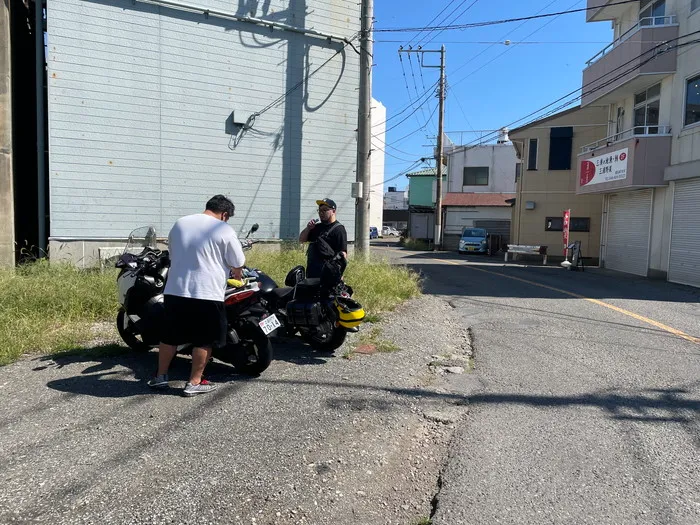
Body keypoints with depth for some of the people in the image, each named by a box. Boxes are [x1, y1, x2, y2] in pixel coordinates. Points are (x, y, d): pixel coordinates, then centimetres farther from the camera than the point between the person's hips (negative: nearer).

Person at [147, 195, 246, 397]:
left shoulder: (180, 223, 12)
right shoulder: (224, 230, -6)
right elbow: (238, 263, -1)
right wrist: (237, 274, 21)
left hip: (175, 291, 6)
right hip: (207, 294, -6)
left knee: (170, 336, 17)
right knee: (205, 340, 6)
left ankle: (160, 376, 26)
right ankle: (194, 383, 10)